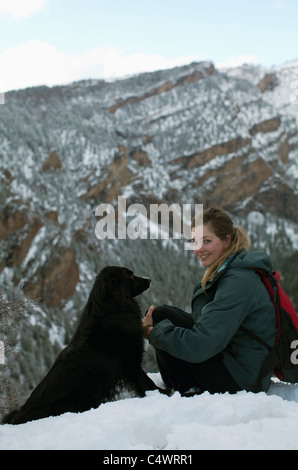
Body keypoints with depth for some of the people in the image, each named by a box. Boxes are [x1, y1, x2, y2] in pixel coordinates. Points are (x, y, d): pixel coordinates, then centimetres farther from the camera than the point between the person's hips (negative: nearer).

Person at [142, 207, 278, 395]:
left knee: (161, 316, -9)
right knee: (163, 312, 10)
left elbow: (199, 346, -27)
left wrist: (152, 331, -13)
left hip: (240, 381, -10)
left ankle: (189, 392, -1)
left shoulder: (238, 281, -22)